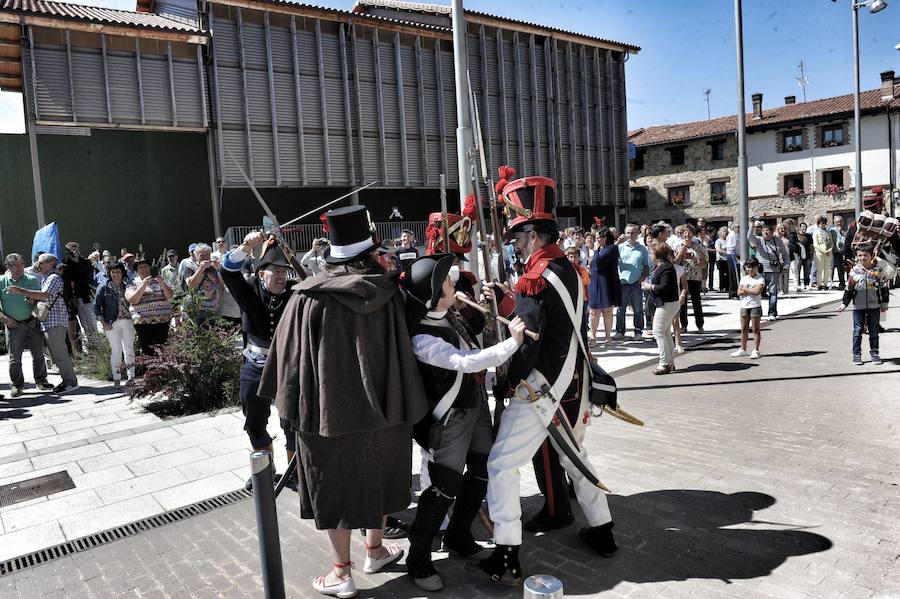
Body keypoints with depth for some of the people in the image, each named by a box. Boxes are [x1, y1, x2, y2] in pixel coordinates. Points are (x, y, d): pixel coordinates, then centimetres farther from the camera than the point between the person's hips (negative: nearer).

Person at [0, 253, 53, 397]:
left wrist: (37, 316, 1)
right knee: (15, 357, 2)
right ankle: (16, 385, 12)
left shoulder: (33, 280, 6)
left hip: (32, 324, 2)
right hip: (13, 325, -2)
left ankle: (41, 380, 20)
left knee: (38, 354, 7)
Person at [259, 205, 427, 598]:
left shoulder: (309, 297, -15)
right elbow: (403, 349, -2)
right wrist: (401, 403, 9)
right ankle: (375, 550, 37)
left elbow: (289, 352, -8)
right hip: (380, 403, 3)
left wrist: (293, 401, 5)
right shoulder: (389, 292, -9)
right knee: (374, 474, 22)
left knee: (334, 485, 11)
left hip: (328, 405, -3)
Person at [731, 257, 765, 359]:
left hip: (755, 306, -6)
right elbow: (739, 292, 1)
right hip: (744, 305, 6)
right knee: (744, 329, 12)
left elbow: (757, 291, -21)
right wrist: (751, 291, -13)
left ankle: (756, 350, 4)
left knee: (756, 329, 0)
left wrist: (745, 289, -10)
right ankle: (743, 349, 21)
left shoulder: (760, 278, -6)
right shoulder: (743, 278, 11)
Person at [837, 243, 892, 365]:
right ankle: (857, 354, 9)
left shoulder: (879, 270, -1)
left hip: (874, 306, 1)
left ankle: (874, 353, 20)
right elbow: (849, 289, 4)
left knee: (874, 331, 9)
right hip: (858, 306, 0)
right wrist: (844, 304, 2)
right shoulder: (855, 271, -2)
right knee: (857, 331, 2)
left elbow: (884, 288, 7)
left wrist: (884, 303, 7)